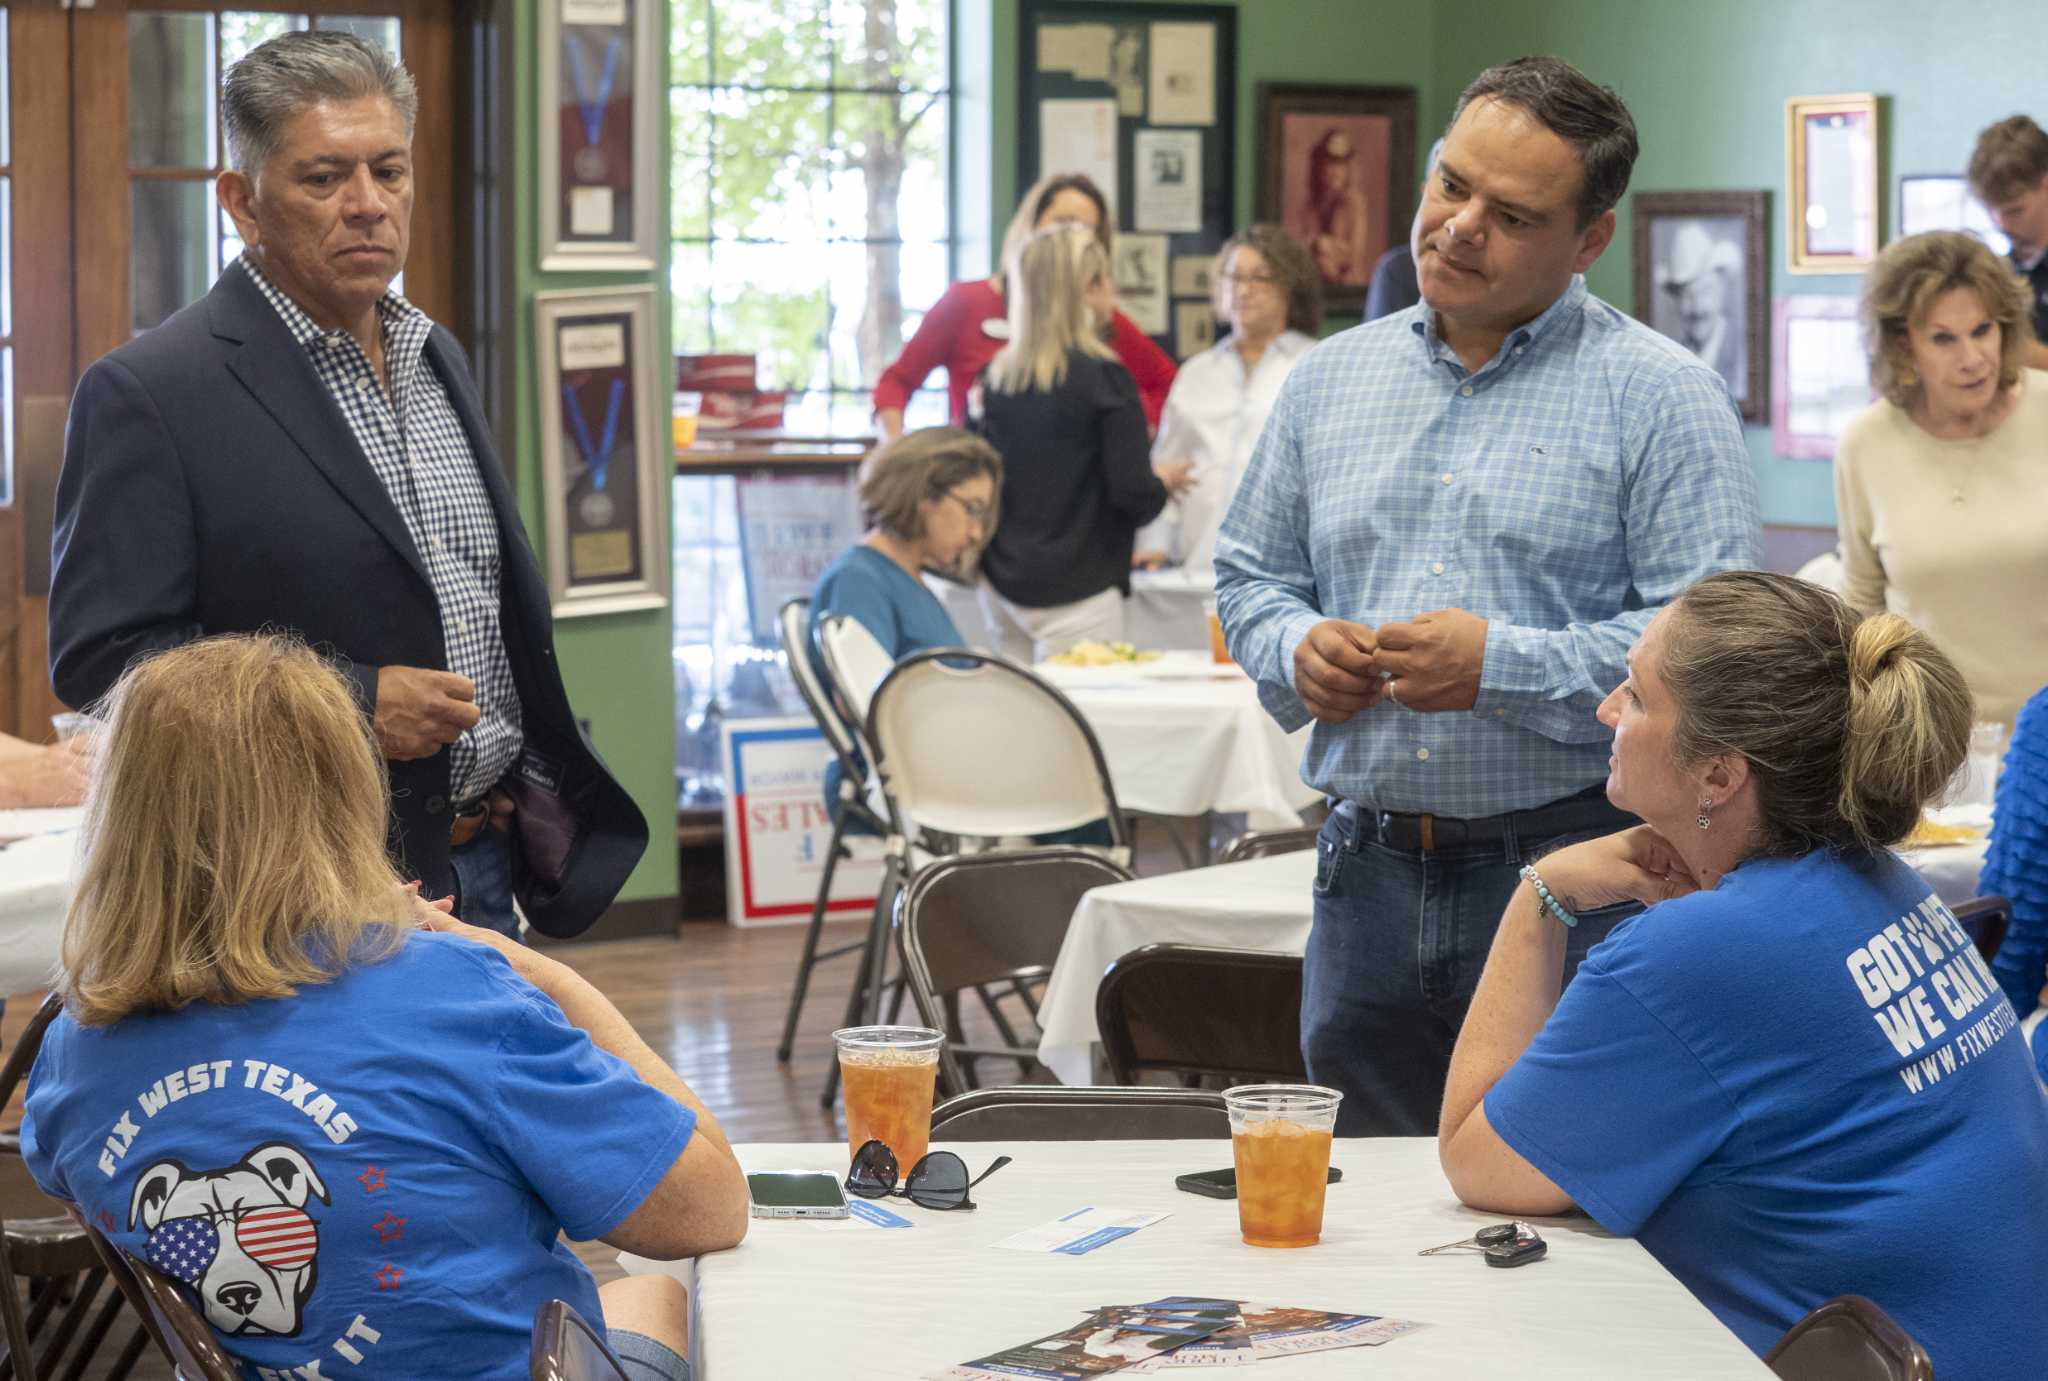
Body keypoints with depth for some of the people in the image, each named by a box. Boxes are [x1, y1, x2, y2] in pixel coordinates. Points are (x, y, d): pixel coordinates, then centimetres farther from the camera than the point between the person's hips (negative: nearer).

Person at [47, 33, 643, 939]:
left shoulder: (436, 357, 14)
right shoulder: (146, 394, -10)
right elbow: (99, 658, -16)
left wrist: (542, 796, 12)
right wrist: (350, 704, -20)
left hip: (480, 869, 7)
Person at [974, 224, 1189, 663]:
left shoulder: (999, 376, 5)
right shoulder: (1103, 378, -12)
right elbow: (1132, 491, -14)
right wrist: (1165, 480, 8)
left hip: (1001, 587, 6)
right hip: (1076, 591, -6)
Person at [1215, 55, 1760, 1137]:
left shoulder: (1661, 397, -4)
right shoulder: (1331, 379, 13)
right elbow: (1250, 572, 21)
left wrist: (1503, 666, -20)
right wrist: (1295, 648, -1)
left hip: (1573, 882, -5)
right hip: (1370, 875, 5)